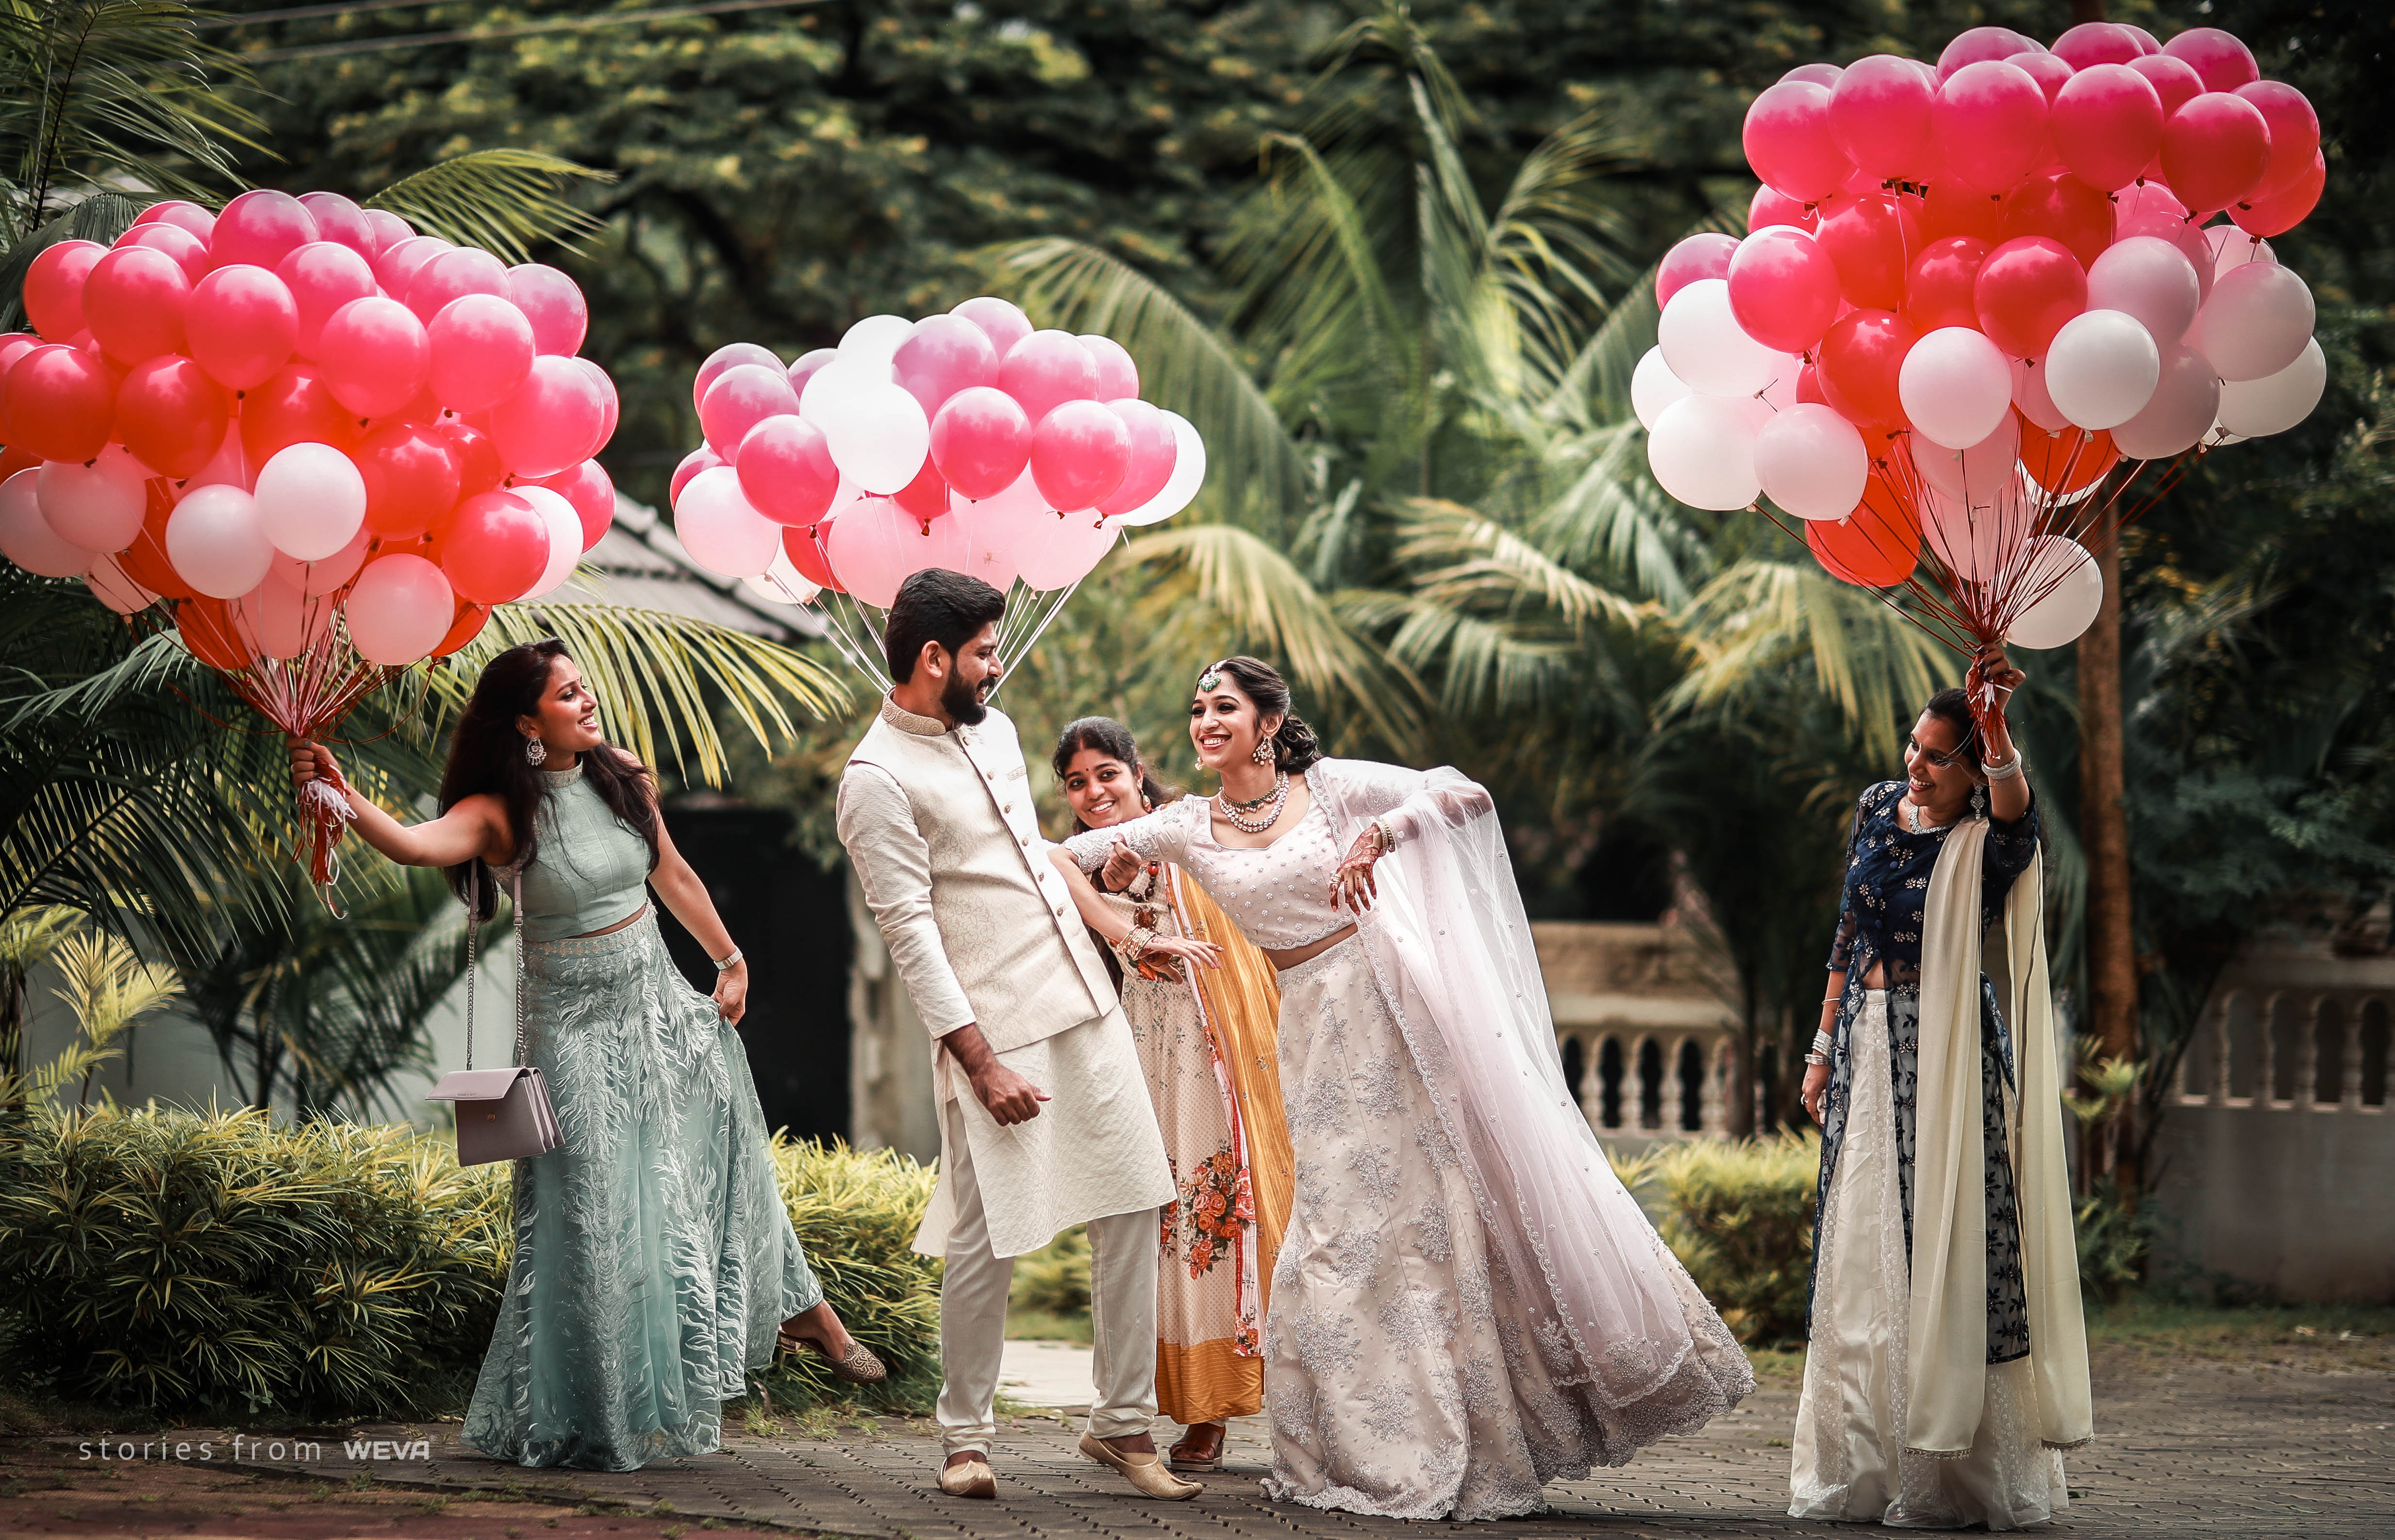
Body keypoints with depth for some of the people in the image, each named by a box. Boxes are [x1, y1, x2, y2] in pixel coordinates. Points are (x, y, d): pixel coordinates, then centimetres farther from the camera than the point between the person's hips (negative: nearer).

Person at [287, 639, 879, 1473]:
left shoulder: (622, 778, 0)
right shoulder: (503, 815, -16)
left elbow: (673, 876, 14)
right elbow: (415, 845, -35)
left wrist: (729, 958, 22)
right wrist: (342, 796, -51)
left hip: (657, 1001, 5)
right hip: (573, 1022, -5)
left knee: (722, 1161, 17)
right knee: (594, 1217, -3)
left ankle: (801, 1308, 38)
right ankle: (592, 1415, 9)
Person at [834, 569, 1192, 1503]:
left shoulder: (992, 730, 13)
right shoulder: (877, 780, -12)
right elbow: (912, 935, -16)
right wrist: (982, 1063, -19)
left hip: (1086, 1006, 8)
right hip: (995, 1031, -8)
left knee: (1132, 1209, 4)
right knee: (988, 1242, -7)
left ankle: (1123, 1423, 12)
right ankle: (966, 1440, 8)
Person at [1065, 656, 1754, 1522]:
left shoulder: (1332, 786, -3)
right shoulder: (1189, 828, 6)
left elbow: (1467, 797, -10)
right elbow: (1067, 855, 10)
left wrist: (1378, 835, -24)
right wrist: (1112, 862, -11)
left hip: (1395, 1007, -4)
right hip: (1315, 1034, 4)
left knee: (1447, 1203, -4)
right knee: (1340, 1233, 4)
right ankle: (1374, 1455, 14)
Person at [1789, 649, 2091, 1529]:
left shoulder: (1984, 846, -10)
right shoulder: (1877, 810, 8)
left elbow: (2015, 812, -36)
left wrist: (1994, 728, -52)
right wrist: (1825, 1048, 15)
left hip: (1946, 1055, -6)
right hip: (1869, 1043, 6)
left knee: (1943, 1242, -8)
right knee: (1861, 1249, 6)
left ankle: (1952, 1472, -4)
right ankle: (1868, 1465, 13)